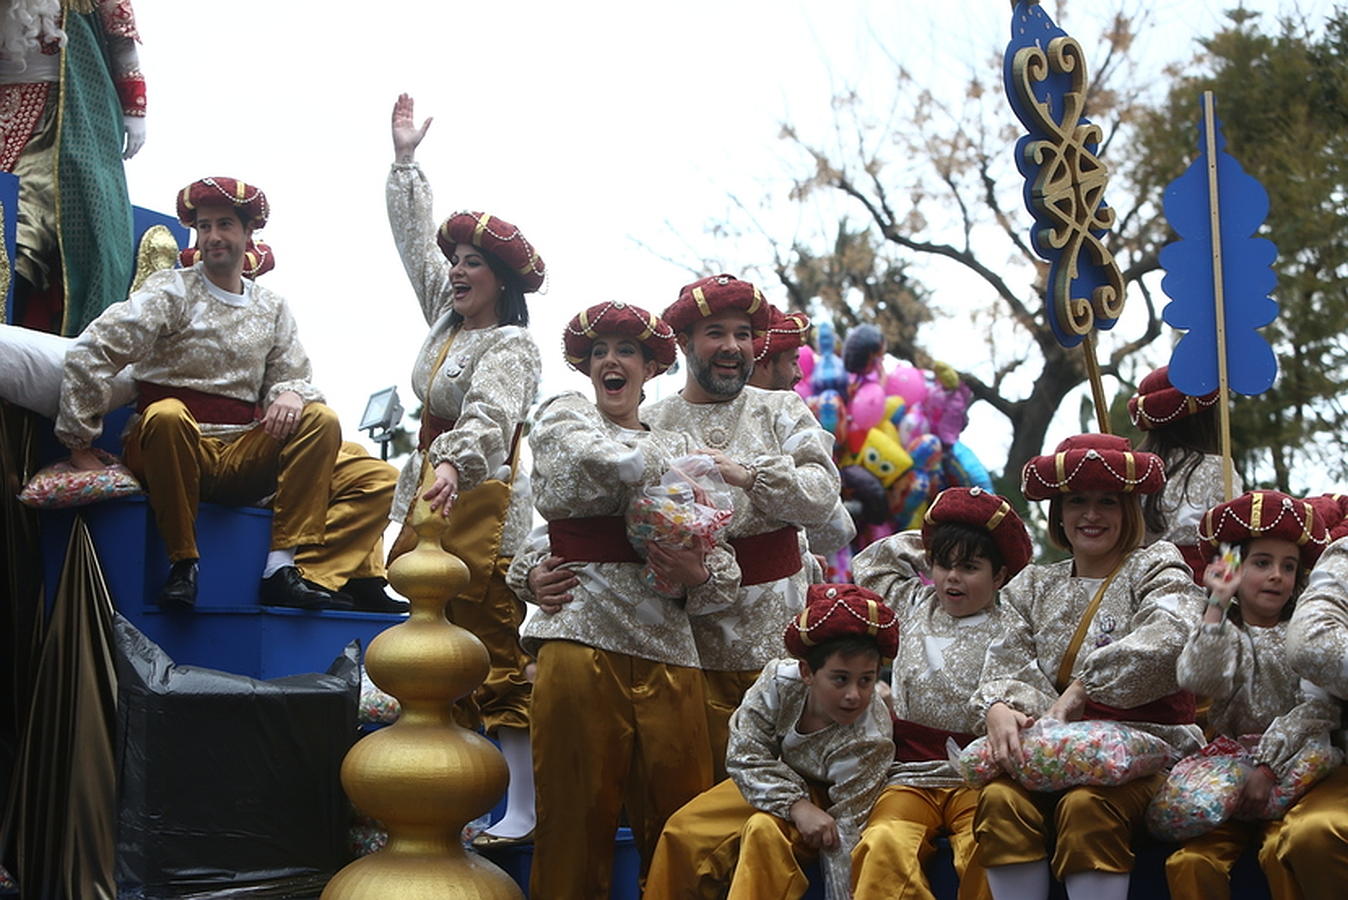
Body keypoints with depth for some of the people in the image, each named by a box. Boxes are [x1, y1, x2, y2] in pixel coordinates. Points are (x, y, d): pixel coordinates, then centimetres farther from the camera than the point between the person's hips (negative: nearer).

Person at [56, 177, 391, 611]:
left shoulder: (272, 309, 16)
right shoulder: (173, 290, 1)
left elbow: (292, 376, 12)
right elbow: (90, 352, -9)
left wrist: (292, 394, -14)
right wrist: (80, 443, -13)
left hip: (243, 457, 4)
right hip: (177, 450, -4)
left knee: (320, 419, -20)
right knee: (166, 415, -38)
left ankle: (286, 566, -27)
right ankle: (182, 561, -22)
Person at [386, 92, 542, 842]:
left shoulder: (512, 345, -9)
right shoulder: (446, 319, 14)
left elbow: (490, 415, -27)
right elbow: (417, 240, 24)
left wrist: (456, 464, -44)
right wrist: (406, 164, 27)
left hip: (482, 503, -9)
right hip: (433, 494, 9)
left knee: (498, 654, -10)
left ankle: (525, 807, -10)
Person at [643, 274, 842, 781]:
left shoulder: (782, 410, 11)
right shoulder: (651, 426, 7)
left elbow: (823, 494, -3)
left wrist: (746, 474, -16)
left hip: (778, 631, 1)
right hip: (693, 638, -1)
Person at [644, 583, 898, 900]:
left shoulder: (870, 741, -35)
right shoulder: (781, 679, -29)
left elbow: (845, 833, -31)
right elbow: (744, 754, -21)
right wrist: (797, 805, -33)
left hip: (826, 797, -5)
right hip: (780, 778, 5)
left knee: (765, 832, -33)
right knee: (685, 828, -4)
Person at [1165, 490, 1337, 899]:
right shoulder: (1222, 632, 12)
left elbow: (1318, 709, -6)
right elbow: (1198, 680, -11)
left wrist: (1268, 768, -17)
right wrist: (1218, 605, -13)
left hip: (1292, 771, -1)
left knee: (1282, 851, -32)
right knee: (1188, 862, -23)